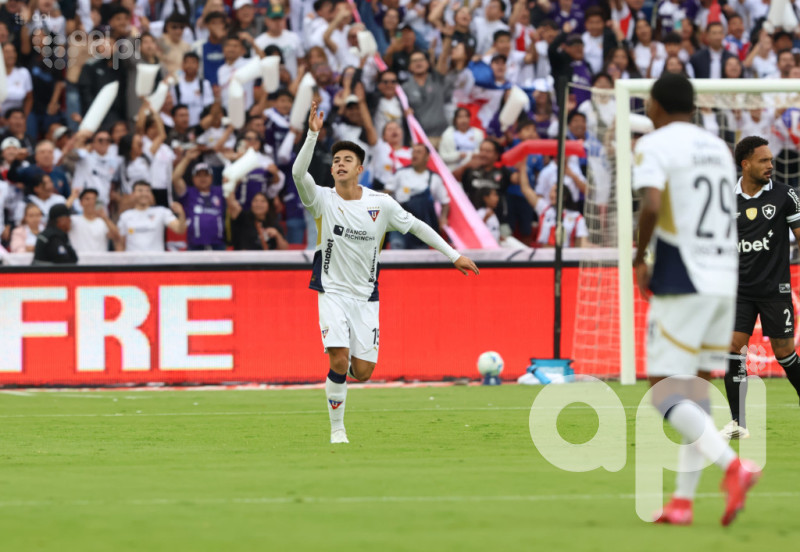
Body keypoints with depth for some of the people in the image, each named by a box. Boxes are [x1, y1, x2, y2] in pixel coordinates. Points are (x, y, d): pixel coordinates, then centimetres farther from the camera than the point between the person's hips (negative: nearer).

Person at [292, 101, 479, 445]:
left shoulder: (381, 204, -2)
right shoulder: (323, 200, -7)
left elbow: (416, 226, 9)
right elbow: (299, 173, -25)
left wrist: (453, 255, 8)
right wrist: (312, 135, -36)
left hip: (366, 296, 2)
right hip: (332, 291, -2)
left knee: (362, 371, -4)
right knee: (338, 361, -19)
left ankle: (342, 373, 34)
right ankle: (337, 428, -2)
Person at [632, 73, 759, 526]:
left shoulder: (655, 145, -5)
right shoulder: (719, 148, 17)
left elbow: (651, 204, -21)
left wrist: (639, 258, -7)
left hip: (681, 284, -7)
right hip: (724, 280, 7)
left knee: (665, 392, -5)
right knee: (697, 387, 11)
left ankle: (733, 464, -25)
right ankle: (683, 500, 10)